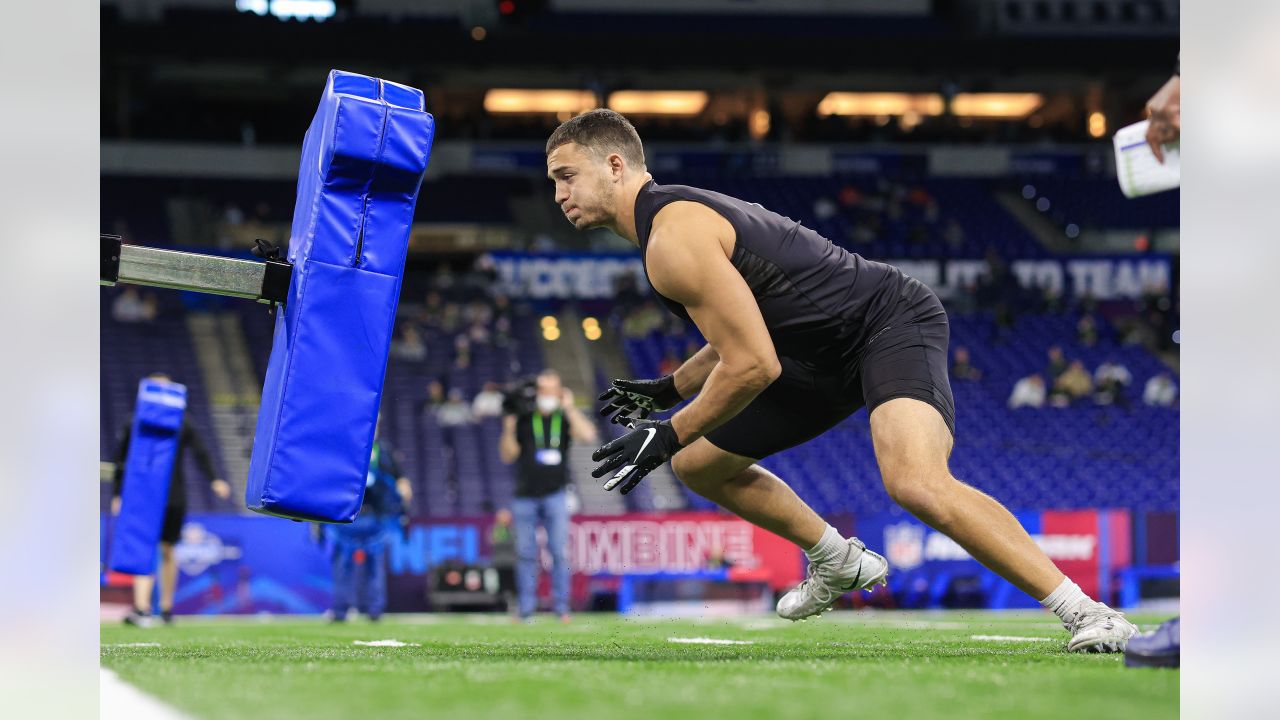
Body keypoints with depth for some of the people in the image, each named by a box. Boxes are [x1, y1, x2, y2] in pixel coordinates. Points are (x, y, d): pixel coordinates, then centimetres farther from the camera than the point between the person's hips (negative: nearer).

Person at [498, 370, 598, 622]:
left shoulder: (565, 419, 6)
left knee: (559, 552, -5)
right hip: (525, 496, 1)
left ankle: (561, 606, -1)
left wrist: (569, 409, -12)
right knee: (525, 553, 1)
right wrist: (508, 429, -8)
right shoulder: (523, 418, 7)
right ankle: (525, 608, 5)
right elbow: (507, 455, 7)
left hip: (555, 494, -1)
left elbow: (589, 435, -12)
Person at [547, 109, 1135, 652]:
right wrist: (669, 391, 23)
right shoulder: (674, 214, 12)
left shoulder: (672, 239, -20)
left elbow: (753, 366, -23)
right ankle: (839, 564, 32)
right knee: (697, 463, 17)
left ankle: (1085, 611, -30)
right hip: (827, 357, 11)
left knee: (916, 484, -36)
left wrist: (668, 437, -13)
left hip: (892, 322, -11)